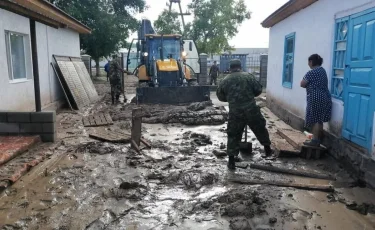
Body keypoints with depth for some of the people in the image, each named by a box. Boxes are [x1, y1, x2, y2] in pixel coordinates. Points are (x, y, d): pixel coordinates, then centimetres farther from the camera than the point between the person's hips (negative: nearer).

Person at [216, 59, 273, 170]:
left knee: (233, 135, 9)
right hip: (251, 109, 0)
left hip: (235, 112, 0)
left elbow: (220, 96, 13)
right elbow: (258, 90, 3)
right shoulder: (248, 76, 2)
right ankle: (267, 150, 36)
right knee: (260, 129, 21)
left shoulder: (225, 80, 5)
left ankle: (231, 161, 10)